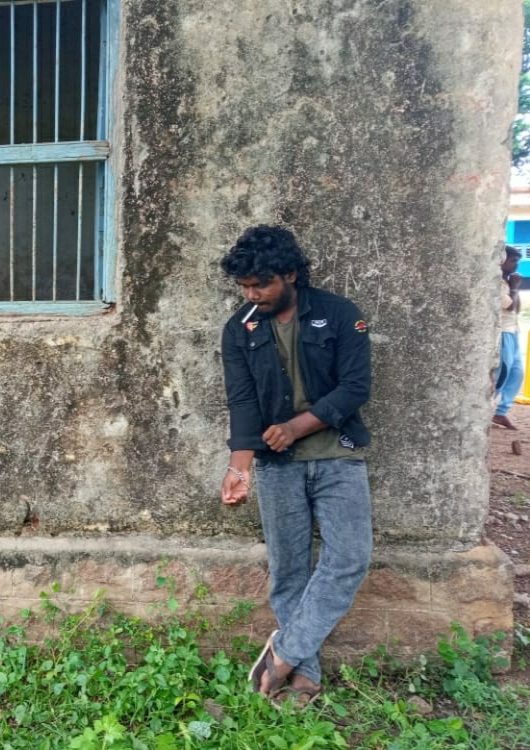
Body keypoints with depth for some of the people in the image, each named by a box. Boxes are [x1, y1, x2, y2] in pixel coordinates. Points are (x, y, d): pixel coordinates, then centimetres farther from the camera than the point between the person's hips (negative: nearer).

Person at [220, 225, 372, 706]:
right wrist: (240, 465, -24)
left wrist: (297, 426, -20)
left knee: (349, 558, -9)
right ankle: (304, 671, 20)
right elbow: (242, 402, -9)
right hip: (277, 464, 1)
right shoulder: (239, 331, -1)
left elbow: (355, 387, -11)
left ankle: (284, 652, 5)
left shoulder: (339, 314, -7)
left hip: (338, 456, -1)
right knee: (289, 569, 5)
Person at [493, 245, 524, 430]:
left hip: (512, 331, 10)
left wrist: (514, 288, 8)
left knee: (517, 372, 8)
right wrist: (515, 288, -4)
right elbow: (509, 305, -19)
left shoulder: (505, 282, 17)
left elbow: (516, 309, 19)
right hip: (501, 332, -10)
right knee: (501, 373, -9)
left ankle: (501, 412, 13)